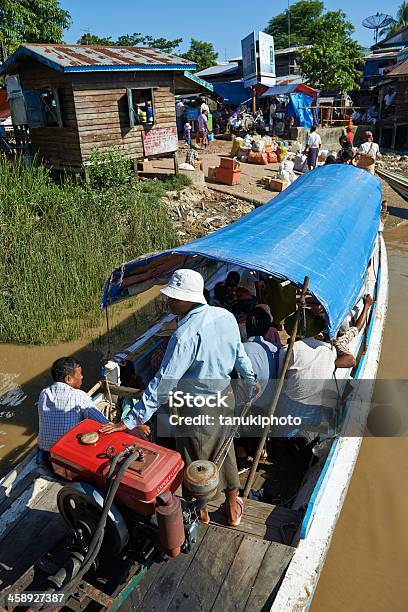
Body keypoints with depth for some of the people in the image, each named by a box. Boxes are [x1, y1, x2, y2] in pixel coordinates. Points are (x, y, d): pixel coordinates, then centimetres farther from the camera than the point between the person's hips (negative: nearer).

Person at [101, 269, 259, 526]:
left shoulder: (186, 335, -31)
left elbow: (163, 383, -31)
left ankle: (200, 512, 42)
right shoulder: (226, 316, -8)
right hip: (225, 396, 7)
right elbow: (240, 354, 7)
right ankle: (233, 507, 45)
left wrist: (131, 420, -26)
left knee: (195, 461, 18)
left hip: (197, 408, -7)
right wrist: (252, 379, 25)